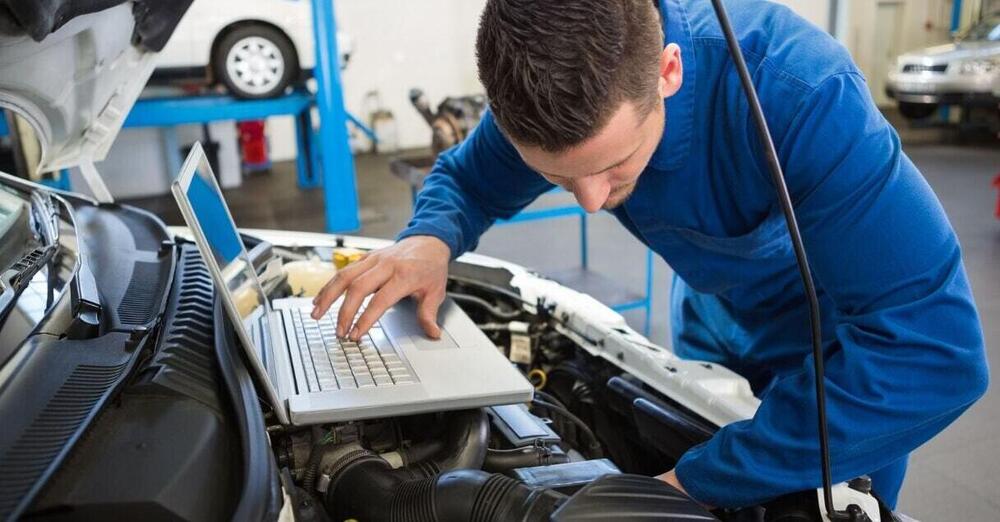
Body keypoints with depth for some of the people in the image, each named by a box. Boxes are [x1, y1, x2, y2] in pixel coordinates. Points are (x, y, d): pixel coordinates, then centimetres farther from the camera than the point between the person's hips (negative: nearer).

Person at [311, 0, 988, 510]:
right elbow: (465, 179, -6)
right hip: (716, 324, 4)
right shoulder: (549, 84, -24)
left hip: (850, 348, -4)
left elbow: (934, 349, -41)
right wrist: (430, 241, -31)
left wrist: (701, 480, -41)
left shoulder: (798, 92, -40)